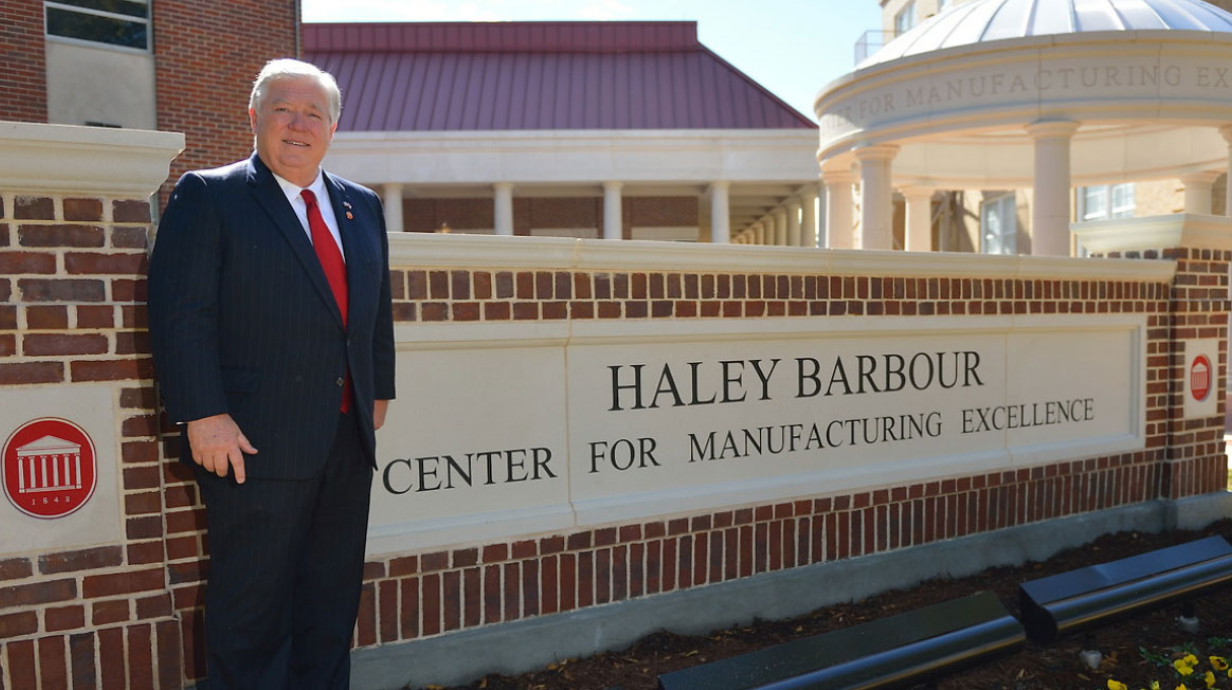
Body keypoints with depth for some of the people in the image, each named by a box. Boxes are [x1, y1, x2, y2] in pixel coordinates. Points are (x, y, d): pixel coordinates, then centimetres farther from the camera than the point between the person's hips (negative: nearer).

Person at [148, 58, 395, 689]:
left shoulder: (363, 206, 14)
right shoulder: (207, 196, -3)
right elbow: (181, 314, -11)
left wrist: (378, 392, 14)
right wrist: (204, 417, -17)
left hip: (349, 441, 6)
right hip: (256, 444, -5)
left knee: (333, 602, 16)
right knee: (252, 611, 6)